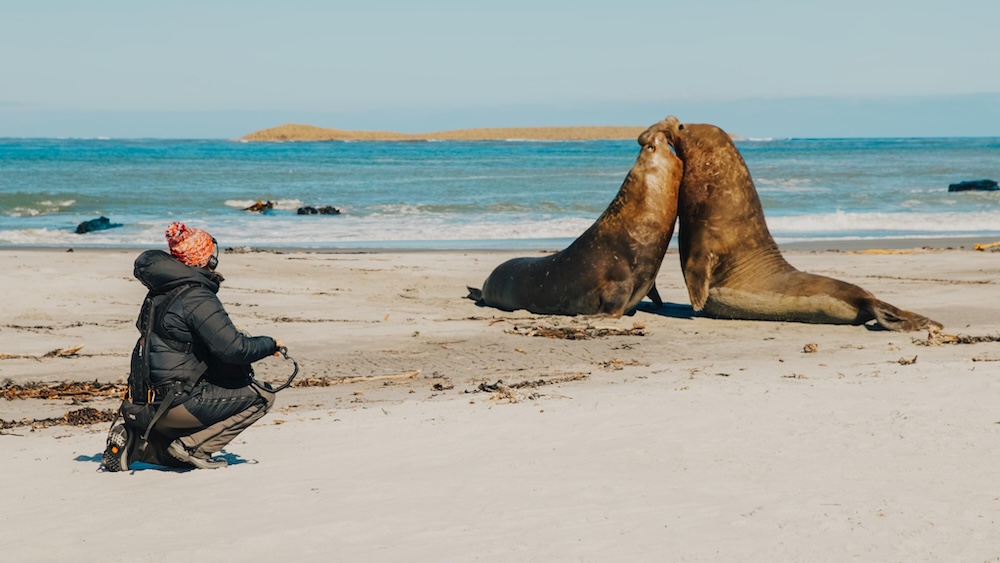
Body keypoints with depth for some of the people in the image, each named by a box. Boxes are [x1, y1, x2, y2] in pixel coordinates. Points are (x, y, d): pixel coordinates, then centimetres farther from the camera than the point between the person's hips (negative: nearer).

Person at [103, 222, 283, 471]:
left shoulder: (159, 293, 10)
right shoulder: (198, 299, -16)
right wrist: (270, 345, -4)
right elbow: (233, 348, -21)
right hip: (176, 401, -9)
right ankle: (192, 447, -6)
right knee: (261, 396, -2)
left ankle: (133, 442, 9)